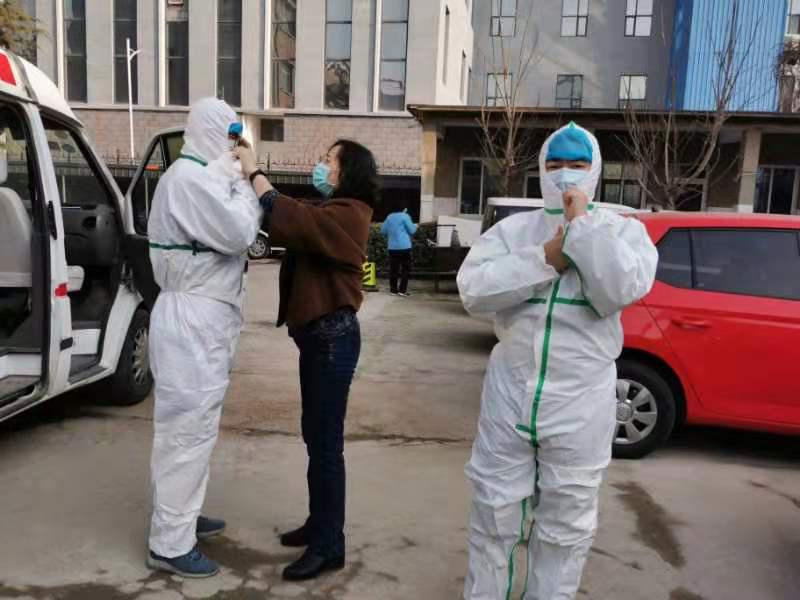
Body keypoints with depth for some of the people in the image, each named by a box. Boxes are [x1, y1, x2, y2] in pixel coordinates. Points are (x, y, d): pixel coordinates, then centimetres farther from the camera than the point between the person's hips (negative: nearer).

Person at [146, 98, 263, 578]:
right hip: (192, 320, -11)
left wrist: (239, 179, 9)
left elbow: (236, 231, 18)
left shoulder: (202, 176, 18)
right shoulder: (189, 177, -16)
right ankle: (170, 544, 7)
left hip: (203, 317, 11)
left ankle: (181, 515, 34)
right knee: (188, 428, -4)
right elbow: (239, 232, -21)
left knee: (195, 424, 19)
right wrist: (243, 179, -8)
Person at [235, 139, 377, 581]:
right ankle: (319, 524, 30)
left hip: (333, 336, -10)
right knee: (315, 435, 16)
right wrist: (251, 174, 0)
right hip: (318, 333, 10)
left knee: (326, 442, -3)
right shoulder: (332, 213, 19)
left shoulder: (347, 214, -14)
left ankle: (329, 546, 9)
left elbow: (290, 221, -27)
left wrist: (255, 172, -14)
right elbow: (294, 224, 8)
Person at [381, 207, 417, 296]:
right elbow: (412, 230, -5)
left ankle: (393, 290, 10)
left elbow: (383, 230, 14)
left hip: (392, 247, 5)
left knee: (393, 269, 8)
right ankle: (402, 290, -2)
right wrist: (415, 226, 15)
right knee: (406, 269, 3)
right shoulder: (405, 216, -6)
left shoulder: (389, 217, 9)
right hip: (404, 247, -5)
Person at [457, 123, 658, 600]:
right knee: (494, 512, 15)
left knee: (565, 524, 15)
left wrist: (584, 223, -15)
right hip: (509, 391, 2)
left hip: (580, 403, -1)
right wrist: (546, 256, -17)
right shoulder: (511, 229, 3)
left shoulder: (624, 230, 1)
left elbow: (621, 292, -18)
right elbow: (473, 289, -11)